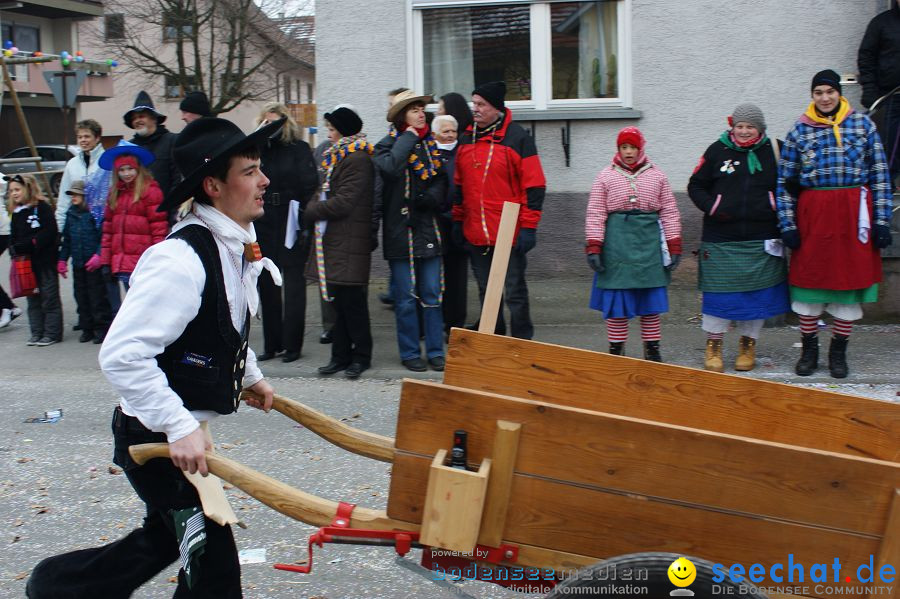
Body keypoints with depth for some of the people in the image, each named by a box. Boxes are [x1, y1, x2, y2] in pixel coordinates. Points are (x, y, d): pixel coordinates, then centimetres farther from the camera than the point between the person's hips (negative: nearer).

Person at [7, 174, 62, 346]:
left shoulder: (42, 207, -9)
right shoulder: (16, 213, 13)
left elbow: (50, 232, -17)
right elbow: (14, 237, 16)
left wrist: (30, 244, -19)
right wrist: (15, 250, -3)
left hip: (45, 262, -7)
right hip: (26, 263, 7)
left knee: (49, 298, -1)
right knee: (33, 299, 12)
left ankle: (52, 333, 5)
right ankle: (37, 333, 19)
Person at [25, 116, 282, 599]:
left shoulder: (237, 247, 4)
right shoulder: (180, 260, -27)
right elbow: (122, 355, -32)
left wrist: (250, 376, 20)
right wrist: (179, 429, -32)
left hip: (183, 428, 10)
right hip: (154, 434, -10)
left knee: (167, 538, 25)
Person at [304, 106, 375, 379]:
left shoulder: (357, 159, -13)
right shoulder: (338, 157, 19)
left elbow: (344, 202, -19)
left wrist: (310, 211, -9)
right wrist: (313, 209, 6)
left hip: (349, 242, -9)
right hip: (333, 240, 9)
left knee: (351, 300, -4)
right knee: (339, 300, 10)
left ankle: (361, 356, 5)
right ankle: (341, 355, 16)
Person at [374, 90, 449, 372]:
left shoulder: (431, 145, 11)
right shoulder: (387, 145, -3)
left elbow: (441, 180, 10)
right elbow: (390, 168, -26)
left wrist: (430, 198, -10)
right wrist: (408, 139, -14)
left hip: (428, 230, 4)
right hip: (400, 230, -4)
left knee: (432, 294, 5)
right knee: (405, 297, 2)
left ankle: (435, 351, 12)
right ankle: (410, 353, 11)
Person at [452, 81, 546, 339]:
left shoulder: (517, 138, -7)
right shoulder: (467, 139, 11)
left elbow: (534, 186, -8)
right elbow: (459, 185, 18)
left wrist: (528, 227, -12)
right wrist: (457, 220, 13)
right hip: (475, 234, 6)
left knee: (515, 292, 1)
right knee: (486, 293, 12)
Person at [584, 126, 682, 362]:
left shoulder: (656, 176, 8)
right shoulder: (606, 177, 5)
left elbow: (669, 213, 8)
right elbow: (595, 214, 1)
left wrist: (674, 246, 3)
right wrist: (593, 247, -6)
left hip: (648, 242, 1)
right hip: (616, 240, -1)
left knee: (650, 298, 5)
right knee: (615, 298, 0)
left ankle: (652, 349, 16)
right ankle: (616, 350, 11)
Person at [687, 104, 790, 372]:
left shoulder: (772, 151, 4)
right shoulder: (717, 151, 2)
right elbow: (696, 186, 7)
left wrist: (776, 212, -2)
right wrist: (712, 208, -8)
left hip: (761, 239, 1)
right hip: (720, 238, -1)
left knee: (757, 293, 4)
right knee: (718, 292, 0)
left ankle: (748, 346, 19)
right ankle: (713, 347, 13)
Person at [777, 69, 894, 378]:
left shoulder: (862, 124, 4)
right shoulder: (799, 131, 4)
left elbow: (879, 174, 4)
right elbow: (785, 182, 6)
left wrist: (881, 220, -1)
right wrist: (788, 225, -1)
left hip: (854, 213, 0)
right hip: (813, 214, 0)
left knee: (851, 282, 5)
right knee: (810, 281, 4)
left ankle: (838, 352, 18)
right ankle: (809, 350, 19)